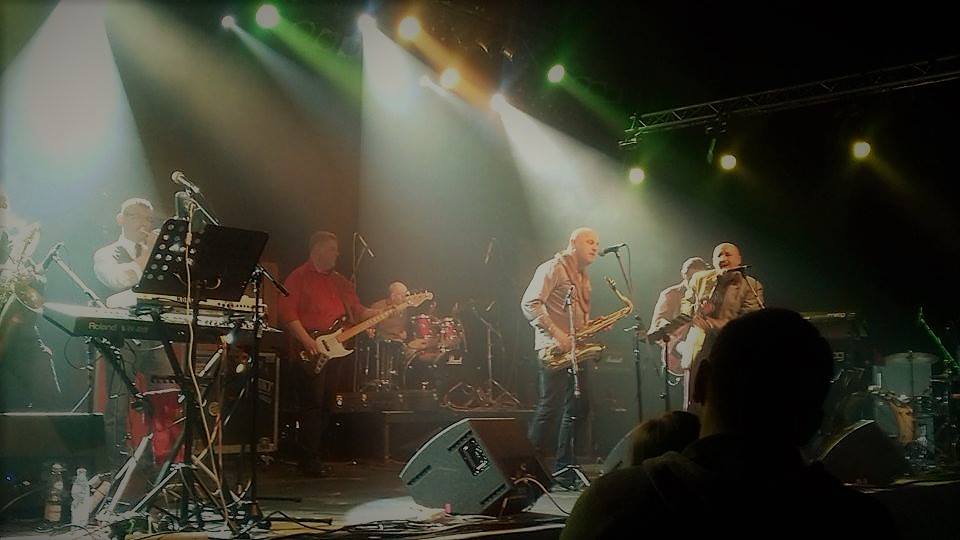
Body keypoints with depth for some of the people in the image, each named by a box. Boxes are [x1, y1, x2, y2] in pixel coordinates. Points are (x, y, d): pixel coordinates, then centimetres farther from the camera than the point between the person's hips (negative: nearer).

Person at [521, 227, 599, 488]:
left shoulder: (583, 277, 21)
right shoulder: (553, 269, -7)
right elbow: (529, 303, -17)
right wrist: (556, 334, -22)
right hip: (554, 349, -9)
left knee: (577, 408, 7)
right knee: (550, 407, -10)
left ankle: (565, 470, 13)